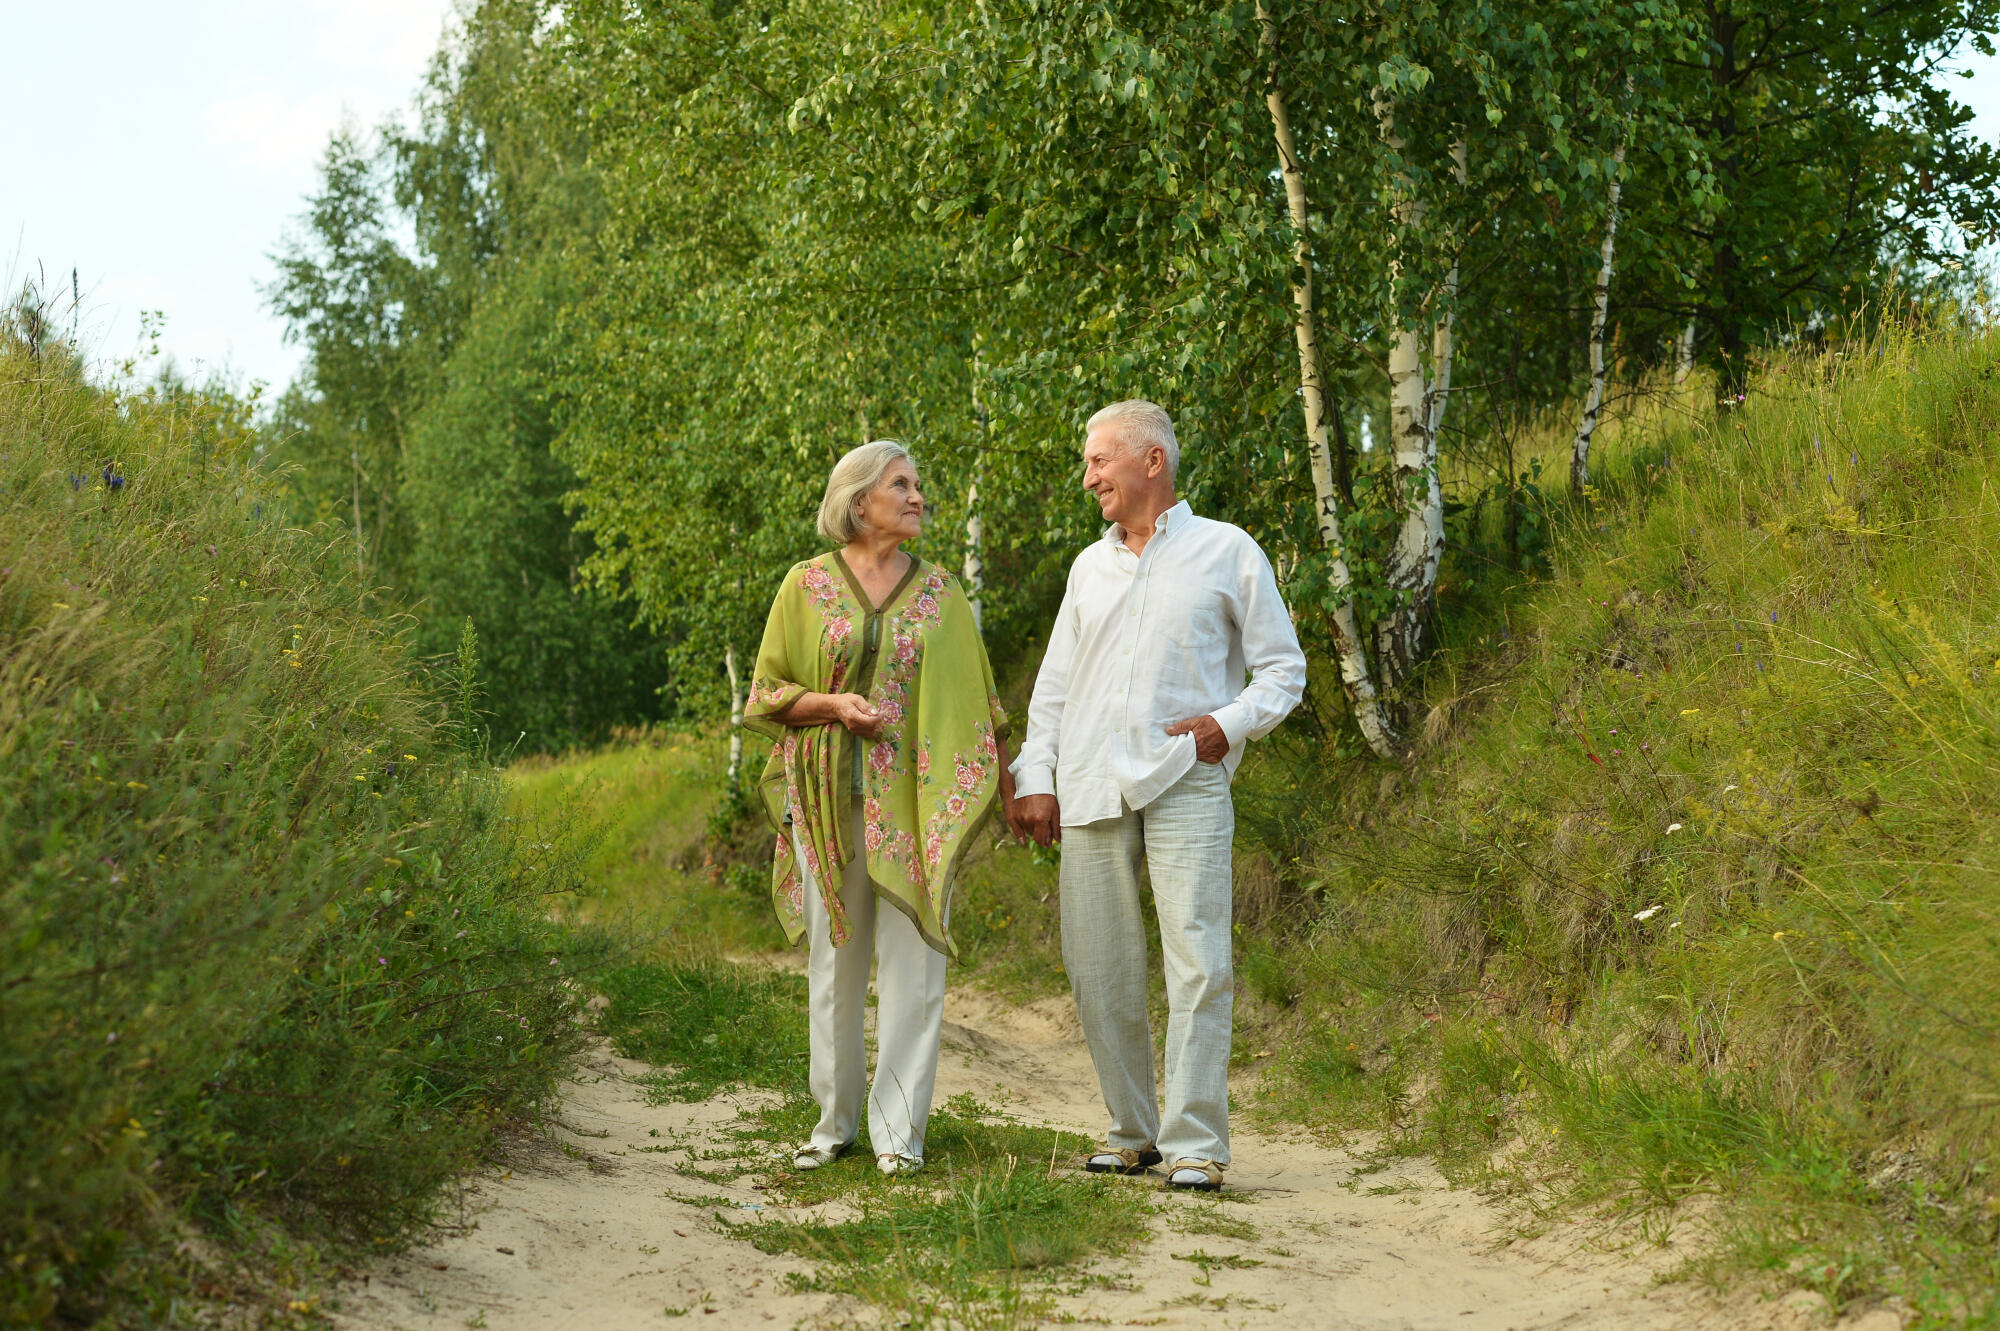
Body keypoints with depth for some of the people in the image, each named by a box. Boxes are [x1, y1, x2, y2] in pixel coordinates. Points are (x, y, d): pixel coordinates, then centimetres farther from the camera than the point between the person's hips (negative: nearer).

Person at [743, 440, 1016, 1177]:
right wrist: (835, 705, -12)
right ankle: (835, 1120, 18)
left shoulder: (940, 591, 9)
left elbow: (976, 700, 11)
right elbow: (767, 694, 6)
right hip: (829, 797, 0)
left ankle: (899, 1130, 2)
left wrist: (1010, 788, 3)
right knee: (835, 962, 6)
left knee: (912, 962, -4)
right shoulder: (807, 585, 5)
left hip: (916, 801, 0)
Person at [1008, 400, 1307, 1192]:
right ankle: (1131, 1132, 16)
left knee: (1198, 963, -12)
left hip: (1185, 783, -4)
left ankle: (1196, 1144, -7)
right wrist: (1035, 779, 8)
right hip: (1091, 788, 5)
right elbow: (1054, 684, 19)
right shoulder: (1090, 567, 19)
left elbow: (1283, 668, 7)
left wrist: (1231, 723, -10)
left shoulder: (1227, 553, 6)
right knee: (1097, 969, 3)